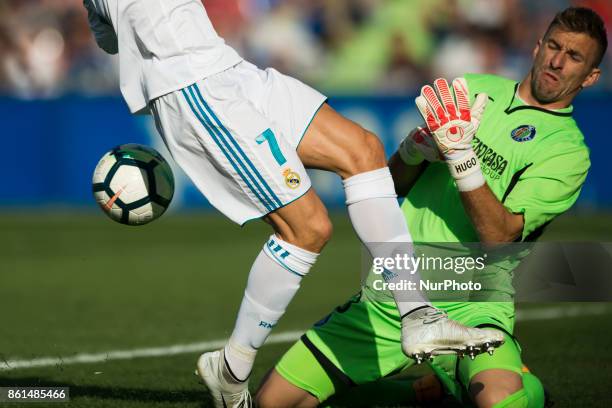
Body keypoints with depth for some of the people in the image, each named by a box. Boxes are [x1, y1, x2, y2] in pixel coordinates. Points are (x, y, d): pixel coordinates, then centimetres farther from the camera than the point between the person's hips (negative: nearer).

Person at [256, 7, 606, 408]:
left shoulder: (567, 148, -5)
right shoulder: (474, 89, 11)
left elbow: (499, 237, -18)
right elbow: (396, 183, 14)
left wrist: (460, 154, -27)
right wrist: (415, 147, -9)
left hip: (469, 306, -5)